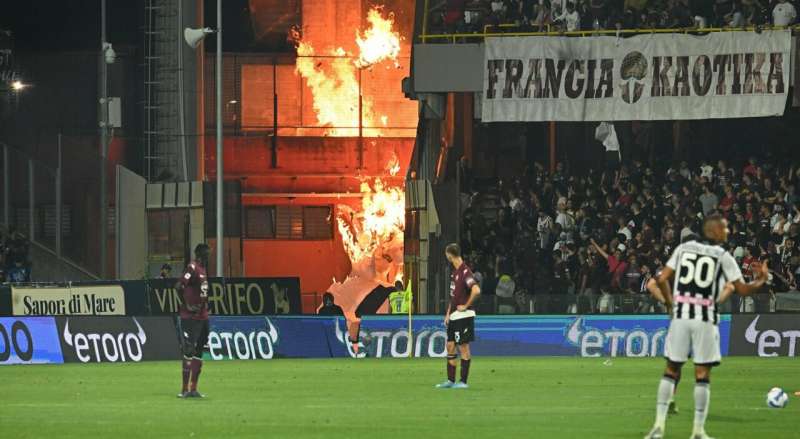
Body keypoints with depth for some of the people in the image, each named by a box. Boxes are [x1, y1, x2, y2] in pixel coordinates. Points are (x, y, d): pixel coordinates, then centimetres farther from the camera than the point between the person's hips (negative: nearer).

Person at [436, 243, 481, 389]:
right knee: (450, 347, 11)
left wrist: (466, 306, -19)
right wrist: (448, 313, 17)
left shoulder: (465, 272, -17)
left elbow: (476, 290, -30)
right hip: (453, 316, 10)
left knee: (464, 347, -3)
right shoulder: (455, 272, 13)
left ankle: (463, 381, 1)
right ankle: (451, 380, 16)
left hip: (463, 316, -10)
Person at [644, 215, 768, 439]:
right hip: (705, 319, -3)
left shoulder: (683, 248, 8)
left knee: (671, 370, 9)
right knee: (702, 374, 4)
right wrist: (760, 281, 19)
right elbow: (742, 289, -1)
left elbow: (662, 280, 4)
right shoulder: (722, 256, -1)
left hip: (680, 314, 3)